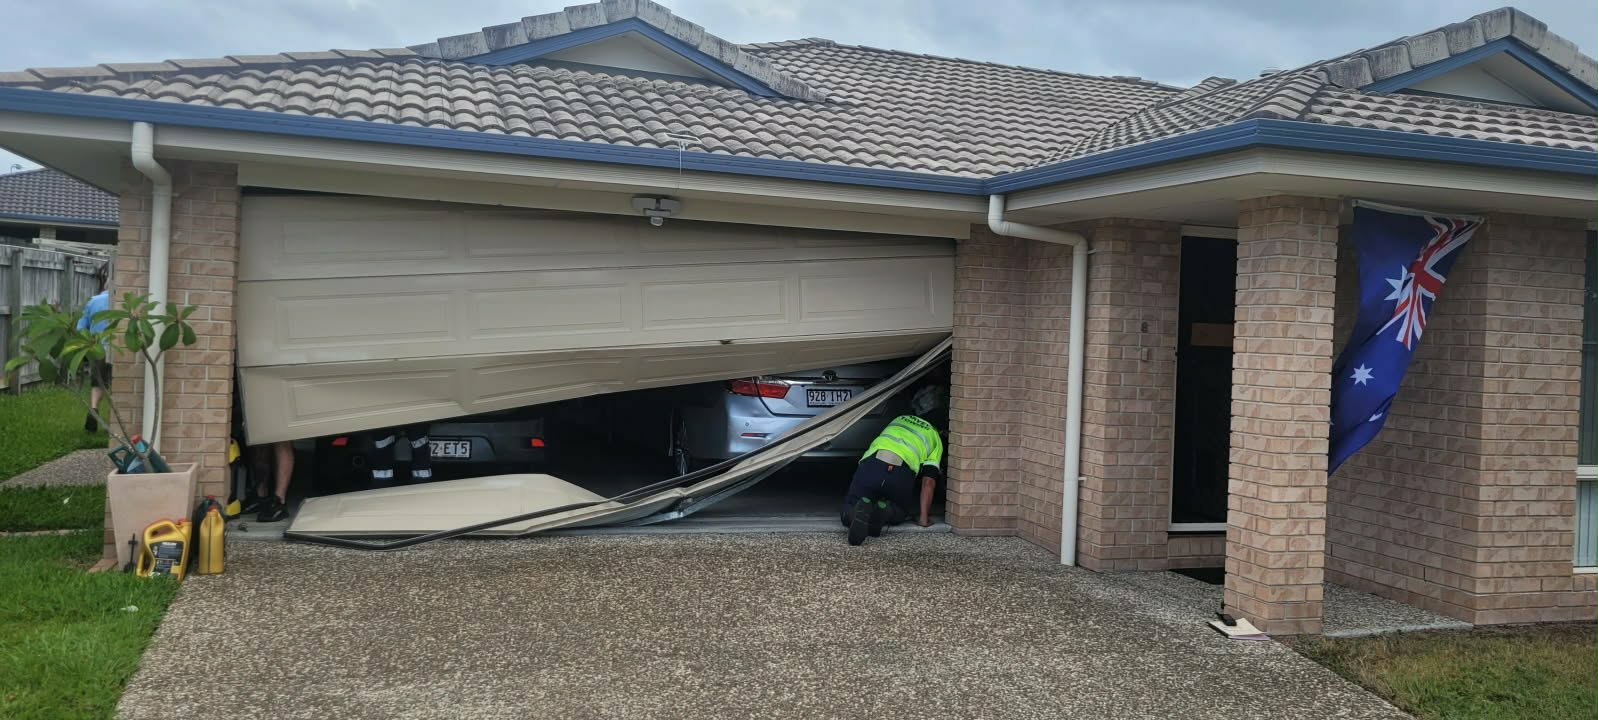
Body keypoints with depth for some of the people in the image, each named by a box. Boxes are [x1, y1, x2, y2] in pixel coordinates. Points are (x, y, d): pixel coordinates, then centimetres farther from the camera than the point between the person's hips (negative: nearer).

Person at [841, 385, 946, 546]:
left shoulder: (899, 419, 36)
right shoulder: (935, 438, 25)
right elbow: (929, 481, 14)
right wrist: (923, 518, 16)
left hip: (871, 464, 2)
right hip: (901, 473, -2)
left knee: (849, 511, 16)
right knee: (899, 512, 27)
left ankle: (860, 509, -19)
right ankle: (886, 511, -8)